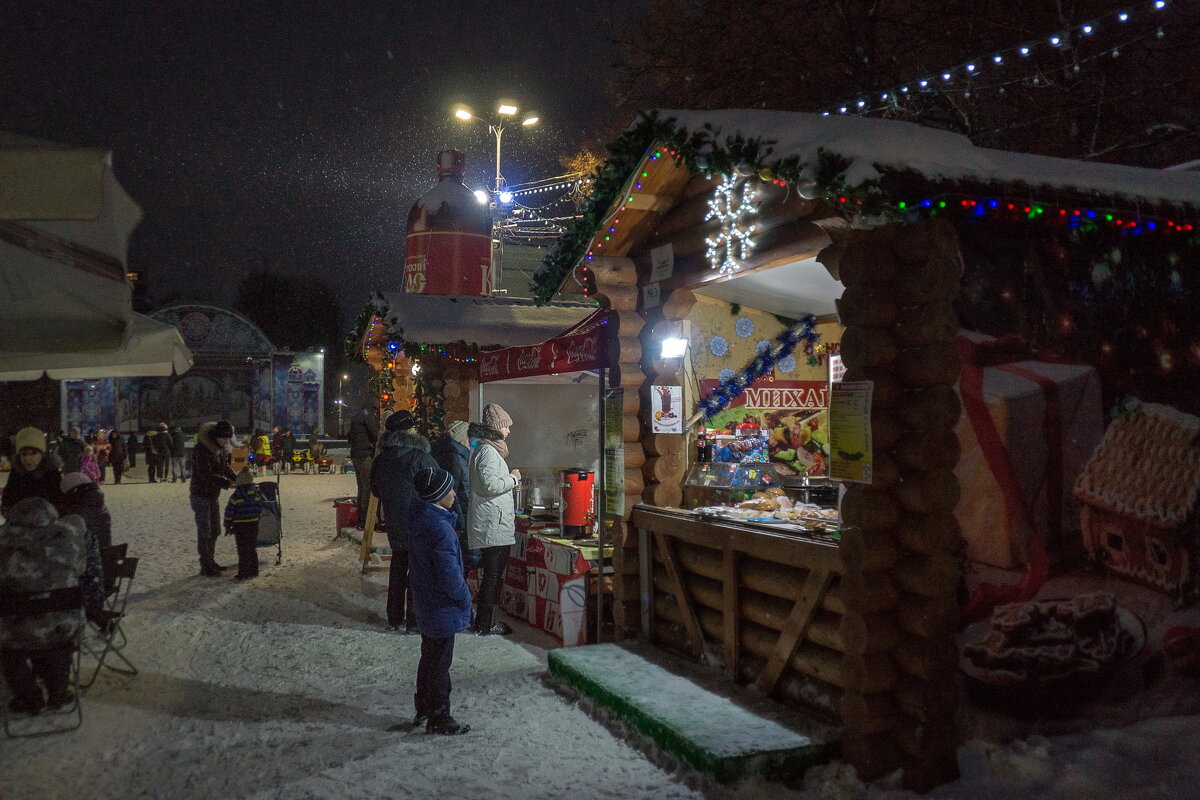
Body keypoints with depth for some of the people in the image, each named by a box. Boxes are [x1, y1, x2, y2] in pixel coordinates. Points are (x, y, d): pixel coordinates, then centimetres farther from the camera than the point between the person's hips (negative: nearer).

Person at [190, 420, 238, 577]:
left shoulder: (220, 448, 3)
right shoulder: (202, 449, -24)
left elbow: (225, 467, 11)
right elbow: (207, 475, -28)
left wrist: (236, 478, -5)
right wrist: (227, 483, -30)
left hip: (213, 495, 9)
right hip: (201, 495, -9)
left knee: (215, 530, 15)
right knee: (204, 531, -3)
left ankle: (210, 561, 28)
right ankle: (205, 566, 6)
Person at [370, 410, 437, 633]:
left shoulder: (381, 460, 2)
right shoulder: (420, 458, -18)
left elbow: (375, 490, 16)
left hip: (394, 526, 6)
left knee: (398, 569, 18)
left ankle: (394, 619, 25)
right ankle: (413, 622, 8)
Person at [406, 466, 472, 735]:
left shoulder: (417, 514, -4)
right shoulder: (441, 529, -28)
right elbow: (449, 575, -25)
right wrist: (464, 599, -12)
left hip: (425, 603, 9)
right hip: (442, 607, -9)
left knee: (429, 657, 22)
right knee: (440, 663, 5)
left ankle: (423, 709, 35)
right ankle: (438, 718, 18)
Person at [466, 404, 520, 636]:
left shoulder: (488, 449, 18)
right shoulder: (488, 451, -15)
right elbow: (491, 485, -22)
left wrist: (510, 483, 16)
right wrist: (513, 479, -9)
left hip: (494, 523, 11)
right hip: (493, 523, -11)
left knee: (493, 573, 15)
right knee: (493, 574, -5)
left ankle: (486, 620, 22)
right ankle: (485, 624, 1)